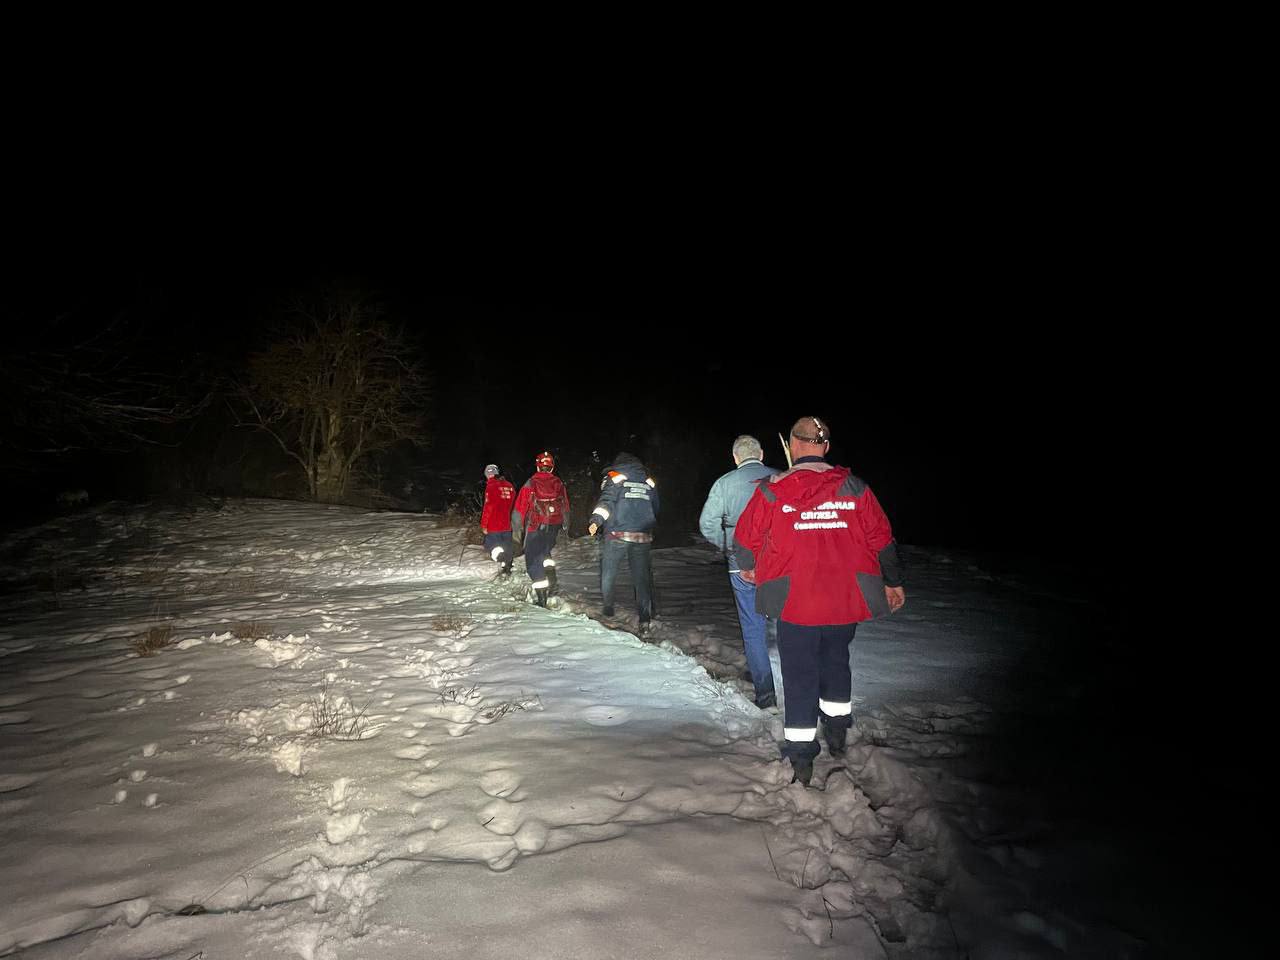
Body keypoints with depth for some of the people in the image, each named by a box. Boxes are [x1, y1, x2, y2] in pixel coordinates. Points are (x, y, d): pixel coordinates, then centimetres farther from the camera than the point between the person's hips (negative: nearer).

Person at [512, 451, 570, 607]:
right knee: (545, 552, 25)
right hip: (554, 526, 4)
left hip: (535, 526, -4)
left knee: (533, 558, 5)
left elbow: (520, 507, -7)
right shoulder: (559, 484, 4)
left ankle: (541, 595, -3)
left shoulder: (530, 484, -8)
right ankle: (551, 582, 3)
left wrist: (516, 528, 2)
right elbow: (566, 508, 11)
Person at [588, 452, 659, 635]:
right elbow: (655, 509, 19)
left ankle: (608, 607, 25)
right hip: (643, 536, 3)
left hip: (617, 534, -3)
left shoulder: (614, 476, 3)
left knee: (609, 571, 15)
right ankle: (645, 619, -2)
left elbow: (607, 500, -13)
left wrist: (596, 520, -20)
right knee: (642, 575, 4)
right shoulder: (648, 481, 14)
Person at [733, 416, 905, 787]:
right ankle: (837, 732, 36)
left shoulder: (772, 490, -7)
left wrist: (749, 567, 22)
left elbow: (745, 538, 2)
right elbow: (882, 540, 4)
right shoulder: (855, 488, -1)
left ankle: (801, 756, 13)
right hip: (845, 601, 3)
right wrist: (893, 582, 17)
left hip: (794, 601, -2)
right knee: (836, 660, 25)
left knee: (800, 673, 8)